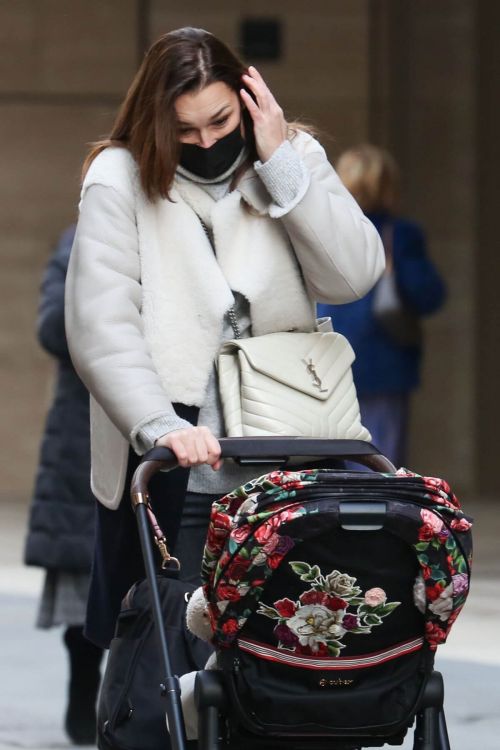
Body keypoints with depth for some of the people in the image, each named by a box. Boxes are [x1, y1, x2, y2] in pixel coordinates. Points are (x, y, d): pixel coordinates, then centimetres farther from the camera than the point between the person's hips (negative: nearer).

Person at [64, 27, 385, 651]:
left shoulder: (293, 160, 9)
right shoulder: (122, 178, -2)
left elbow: (354, 275, -6)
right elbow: (100, 326, -13)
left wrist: (280, 161, -10)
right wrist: (160, 426, -27)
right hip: (168, 475, -2)